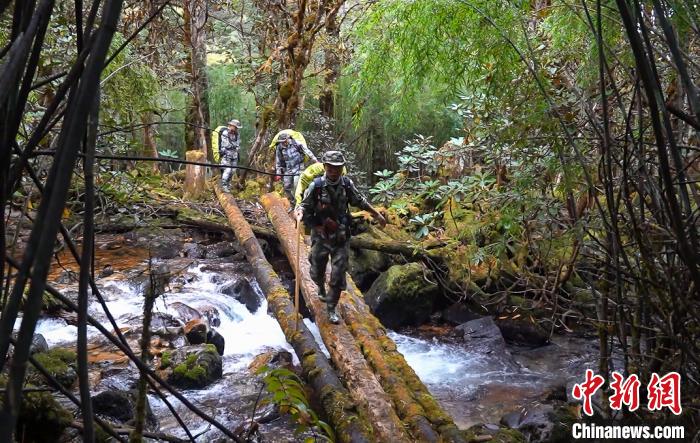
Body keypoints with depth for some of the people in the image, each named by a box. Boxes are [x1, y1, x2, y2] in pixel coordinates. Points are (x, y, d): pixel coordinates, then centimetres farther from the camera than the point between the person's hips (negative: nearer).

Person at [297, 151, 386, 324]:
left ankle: (331, 309, 16)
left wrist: (377, 214, 15)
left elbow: (360, 201, 10)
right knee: (317, 272, 16)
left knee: (338, 275, -1)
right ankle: (321, 288, 52)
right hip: (320, 236, -1)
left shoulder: (347, 184, -6)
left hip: (341, 238, 1)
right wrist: (300, 213, -35)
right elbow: (304, 206, -11)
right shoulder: (316, 186, -15)